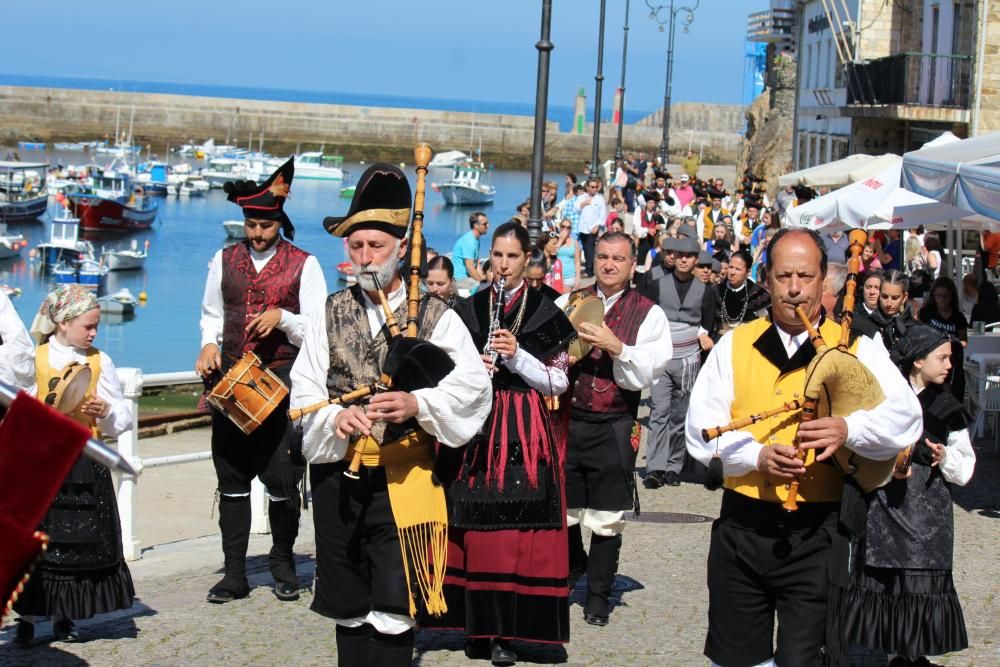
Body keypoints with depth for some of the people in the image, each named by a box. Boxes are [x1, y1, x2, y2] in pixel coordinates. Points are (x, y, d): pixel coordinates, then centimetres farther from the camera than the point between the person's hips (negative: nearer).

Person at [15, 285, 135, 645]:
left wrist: (105, 411, -10)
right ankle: (28, 616, 10)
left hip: (86, 462, 2)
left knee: (83, 540, 4)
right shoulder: (34, 359, 0)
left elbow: (122, 416, 10)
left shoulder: (99, 361, 6)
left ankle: (65, 616, 17)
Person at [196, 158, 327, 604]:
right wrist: (209, 345, 0)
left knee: (281, 478, -3)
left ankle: (283, 565, 16)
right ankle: (234, 574, 11)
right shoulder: (225, 261, 10)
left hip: (281, 382, -3)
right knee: (231, 480, 5)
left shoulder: (303, 265, -1)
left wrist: (283, 319, -20)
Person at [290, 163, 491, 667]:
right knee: (348, 611, 13)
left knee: (392, 615, -6)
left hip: (403, 482, -3)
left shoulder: (436, 317, -1)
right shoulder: (330, 315, 6)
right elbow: (304, 394, 0)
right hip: (338, 479, 3)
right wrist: (337, 418, -21)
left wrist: (417, 404, -27)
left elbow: (473, 386, -11)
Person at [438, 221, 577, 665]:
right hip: (476, 424, 2)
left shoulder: (544, 311, 2)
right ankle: (480, 622, 10)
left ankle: (506, 630, -1)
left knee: (516, 527, -6)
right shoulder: (469, 309, 9)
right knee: (477, 527, 0)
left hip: (523, 428, -2)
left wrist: (517, 356, -13)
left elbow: (558, 382, 0)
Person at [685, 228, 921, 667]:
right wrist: (757, 454, -17)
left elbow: (905, 416, -11)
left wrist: (848, 429, -29)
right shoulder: (734, 346, 8)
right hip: (742, 530, 2)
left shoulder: (856, 350, 3)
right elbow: (701, 431, 0)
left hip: (815, 537, -2)